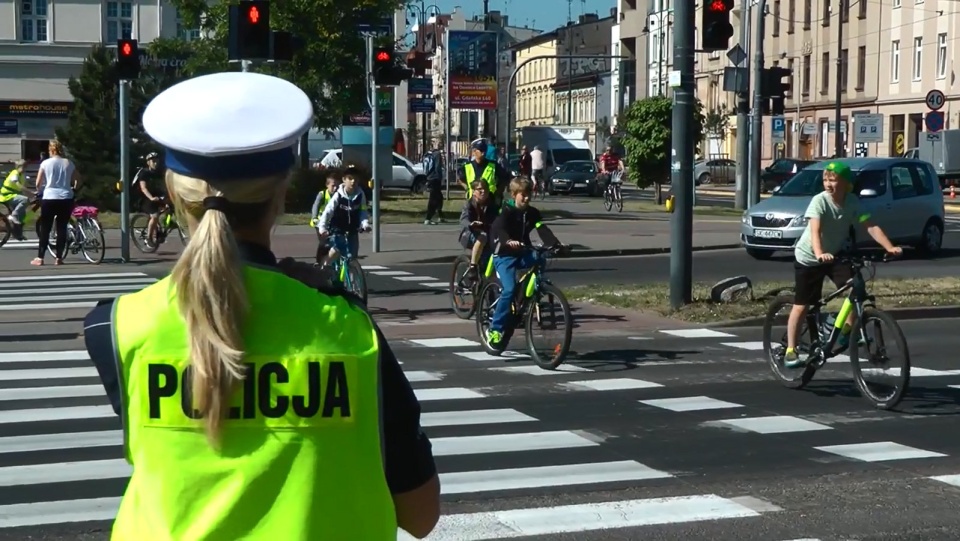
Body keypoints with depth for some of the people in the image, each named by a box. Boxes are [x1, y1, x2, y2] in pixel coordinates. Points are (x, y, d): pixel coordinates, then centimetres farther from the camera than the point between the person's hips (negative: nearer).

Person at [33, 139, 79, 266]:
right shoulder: (68, 163, 6)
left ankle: (40, 258, 3)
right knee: (62, 228, 6)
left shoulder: (45, 163, -1)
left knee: (45, 229, 5)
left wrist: (39, 191, 19)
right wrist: (74, 188, 30)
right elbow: (78, 179, 12)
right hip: (66, 199, 2)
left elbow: (38, 183, -1)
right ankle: (59, 258, 4)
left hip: (49, 198, -2)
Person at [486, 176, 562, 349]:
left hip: (523, 253, 5)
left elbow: (543, 230, -10)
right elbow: (498, 228, -31)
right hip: (504, 254, -5)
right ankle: (495, 329, -12)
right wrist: (508, 241, -53)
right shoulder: (506, 211, -12)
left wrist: (556, 244, -29)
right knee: (509, 289, -22)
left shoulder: (532, 212, 3)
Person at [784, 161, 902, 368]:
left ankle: (847, 330, 5)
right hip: (809, 257, -3)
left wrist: (889, 247, -31)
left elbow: (871, 226, -16)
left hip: (835, 254, 3)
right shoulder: (819, 201, -24)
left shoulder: (853, 202, -12)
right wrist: (819, 254, -53)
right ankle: (790, 351, 9)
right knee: (801, 305, -1)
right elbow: (815, 230, -36)